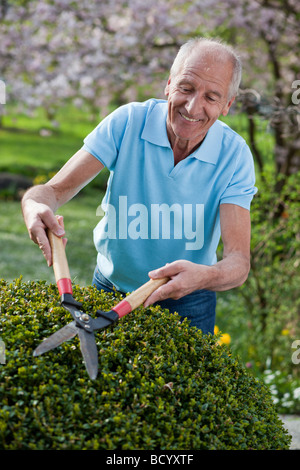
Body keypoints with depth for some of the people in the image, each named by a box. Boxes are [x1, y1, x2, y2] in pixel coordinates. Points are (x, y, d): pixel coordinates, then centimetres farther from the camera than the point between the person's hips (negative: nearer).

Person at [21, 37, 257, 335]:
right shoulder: (127, 122, -19)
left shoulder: (235, 156, -20)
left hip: (187, 303, -1)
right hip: (110, 287, 1)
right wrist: (35, 206, -46)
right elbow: (56, 189, -21)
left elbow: (238, 262, -27)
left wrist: (204, 276, -51)